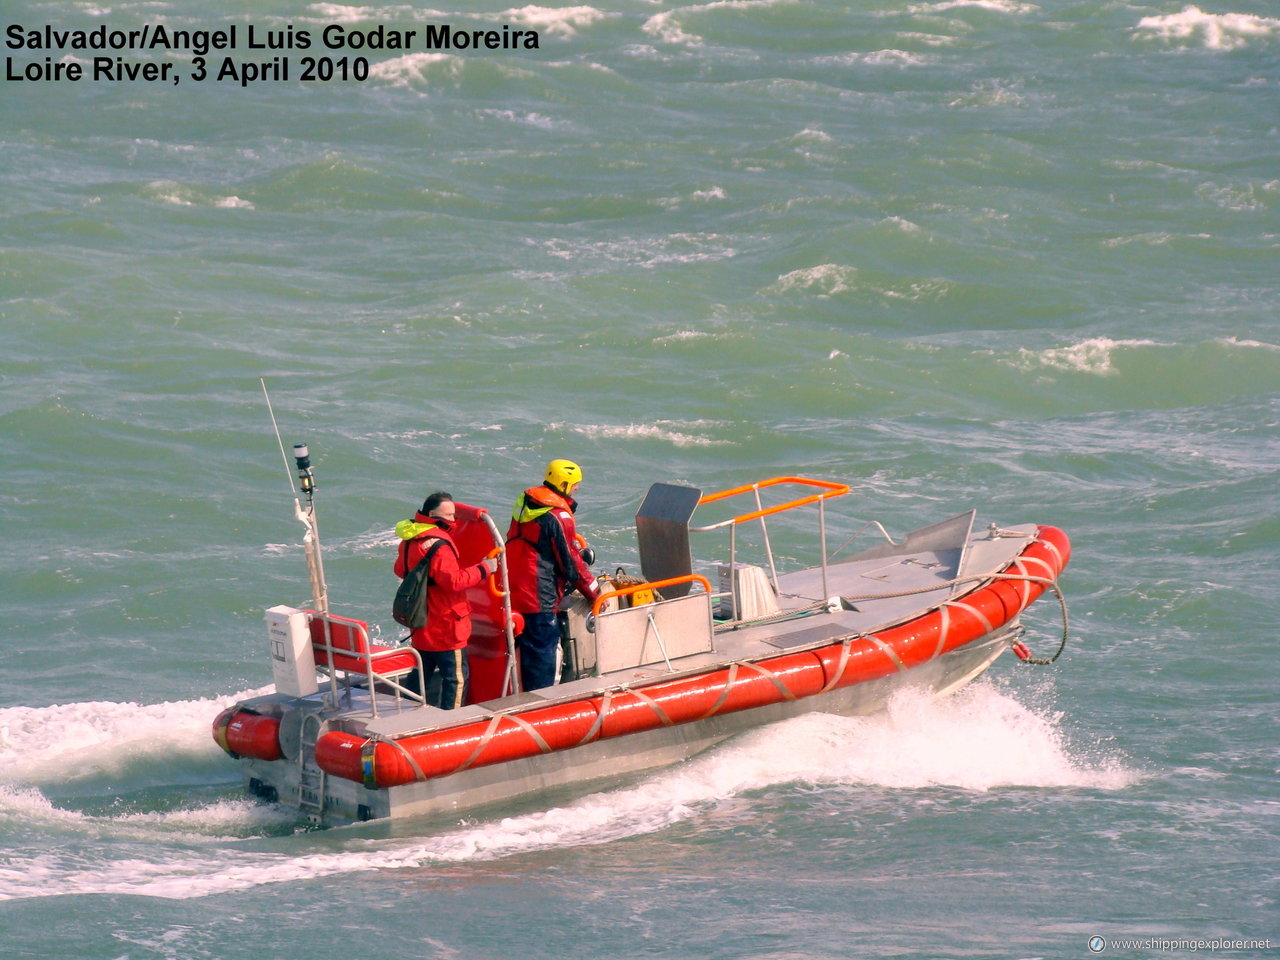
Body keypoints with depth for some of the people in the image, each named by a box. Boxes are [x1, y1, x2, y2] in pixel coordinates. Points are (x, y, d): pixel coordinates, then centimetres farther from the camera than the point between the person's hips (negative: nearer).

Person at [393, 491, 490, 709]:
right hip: (445, 628, -9)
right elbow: (453, 580, -27)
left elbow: (400, 570, 23)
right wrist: (482, 570, -18)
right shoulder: (438, 544, -22)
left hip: (421, 626, 9)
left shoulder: (409, 540, 8)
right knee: (457, 677, -1)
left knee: (420, 673, 20)